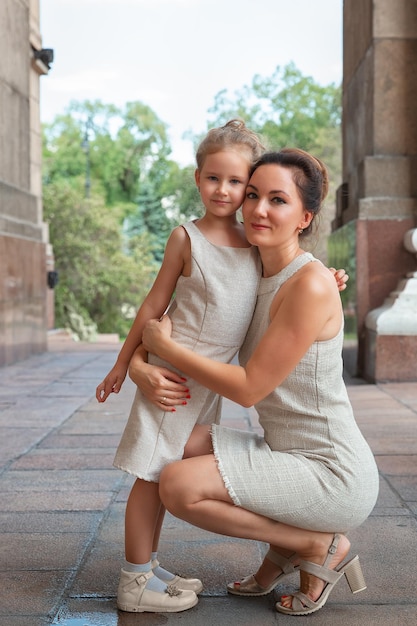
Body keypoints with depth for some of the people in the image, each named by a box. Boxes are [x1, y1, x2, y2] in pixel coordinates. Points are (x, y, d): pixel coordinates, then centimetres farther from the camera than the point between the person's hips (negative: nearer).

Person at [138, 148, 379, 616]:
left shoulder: (310, 285, -20)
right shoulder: (255, 278, 7)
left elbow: (249, 388, -20)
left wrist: (164, 345, -13)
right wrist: (137, 362, -11)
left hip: (332, 474, -9)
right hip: (286, 453, 9)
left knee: (179, 485, -20)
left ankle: (320, 546, -1)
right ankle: (283, 546, 15)